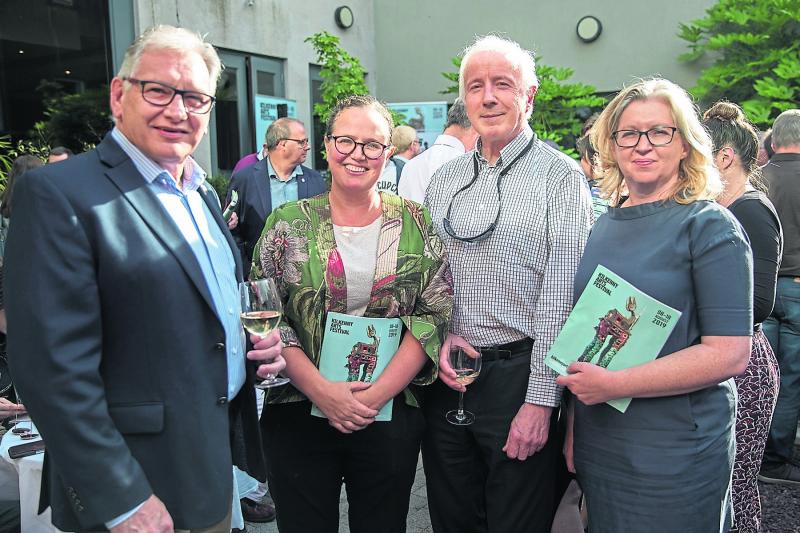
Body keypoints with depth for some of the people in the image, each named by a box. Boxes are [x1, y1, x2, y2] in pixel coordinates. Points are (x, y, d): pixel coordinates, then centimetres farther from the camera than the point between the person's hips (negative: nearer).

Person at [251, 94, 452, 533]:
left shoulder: (416, 225, 1)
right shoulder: (287, 225, 0)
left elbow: (434, 314, -4)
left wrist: (377, 393, -13)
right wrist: (322, 390, -14)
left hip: (391, 413, 1)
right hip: (298, 415, 0)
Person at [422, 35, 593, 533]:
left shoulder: (561, 176, -7)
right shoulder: (444, 179, 9)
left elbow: (561, 295, -12)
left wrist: (540, 399, -15)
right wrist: (439, 337, -5)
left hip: (518, 375, -5)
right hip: (447, 374, 5)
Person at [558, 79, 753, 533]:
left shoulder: (710, 226, -10)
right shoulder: (604, 226, 7)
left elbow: (730, 354, -18)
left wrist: (613, 384, -21)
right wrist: (573, 425, 10)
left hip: (675, 458, -5)